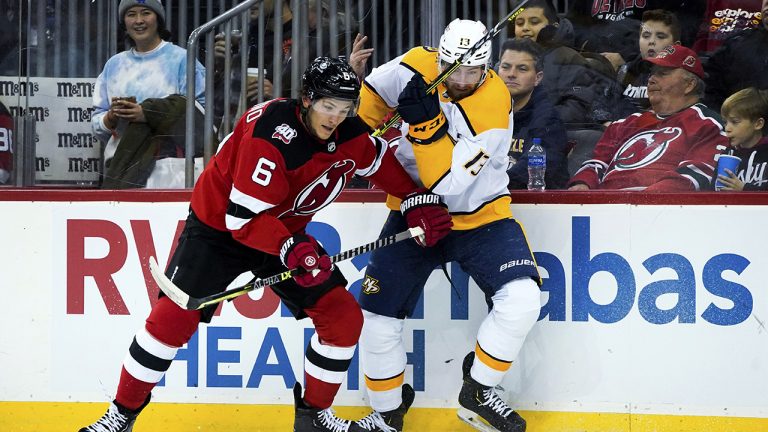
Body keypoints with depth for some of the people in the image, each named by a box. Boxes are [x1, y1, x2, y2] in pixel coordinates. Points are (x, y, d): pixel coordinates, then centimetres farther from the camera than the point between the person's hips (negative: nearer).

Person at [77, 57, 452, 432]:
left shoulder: (349, 134, -12)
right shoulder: (270, 135, -33)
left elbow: (379, 161, 11)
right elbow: (243, 216, -35)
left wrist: (417, 199, -1)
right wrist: (290, 248, -48)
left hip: (286, 231, 6)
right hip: (218, 227, -6)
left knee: (344, 316, -3)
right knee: (172, 317, -16)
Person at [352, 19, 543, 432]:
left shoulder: (492, 106, -27)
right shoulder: (420, 65, -15)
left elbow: (447, 183, -33)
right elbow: (374, 93, 7)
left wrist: (426, 123, -39)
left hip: (478, 215, -3)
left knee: (522, 299, -23)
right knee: (378, 317, -4)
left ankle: (477, 393, -2)